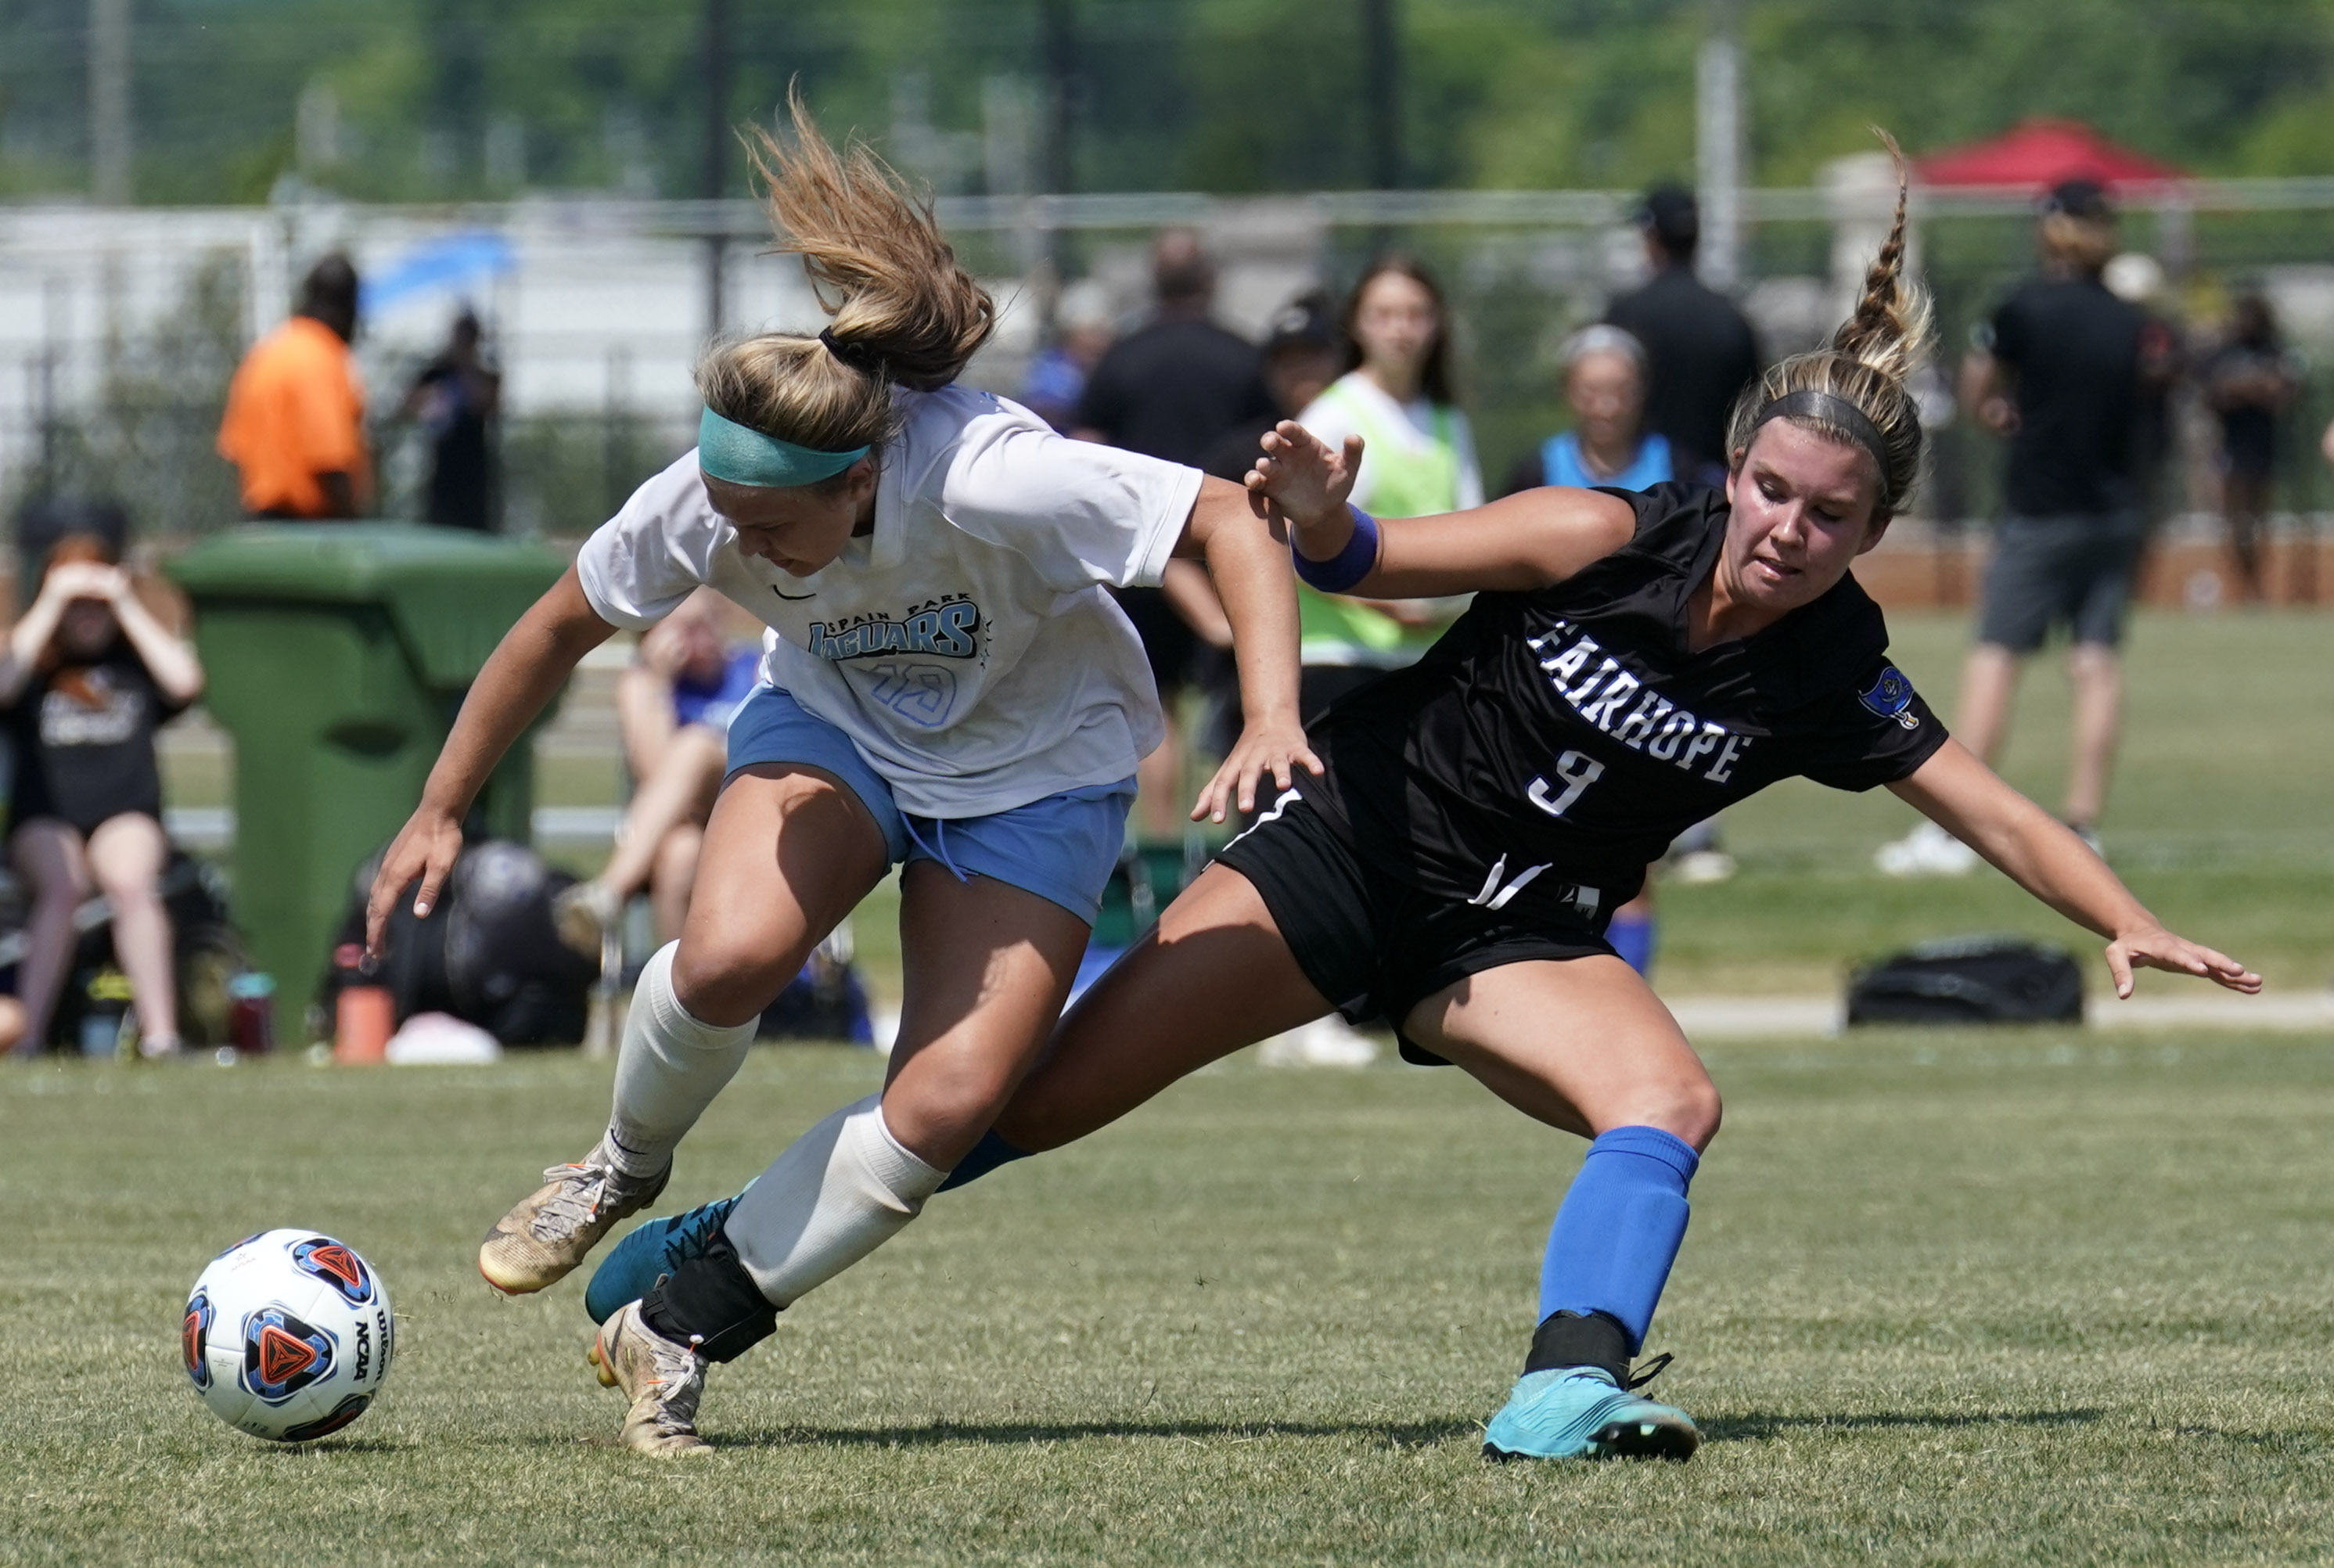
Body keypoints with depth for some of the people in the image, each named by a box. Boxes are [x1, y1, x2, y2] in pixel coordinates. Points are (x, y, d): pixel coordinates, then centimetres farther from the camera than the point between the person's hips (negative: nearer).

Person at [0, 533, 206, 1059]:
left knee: (130, 882, -33)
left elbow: (184, 682, -9)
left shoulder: (134, 660, 11)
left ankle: (159, 1036, -37)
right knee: (63, 888, -33)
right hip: (45, 823, 0)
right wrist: (51, 603, -10)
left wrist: (127, 606, -6)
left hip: (125, 818, 0)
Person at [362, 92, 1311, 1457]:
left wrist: (1272, 723, -42)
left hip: (1036, 767, -2)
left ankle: (683, 1331, -1)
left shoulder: (993, 482, -37)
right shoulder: (707, 503, -24)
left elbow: (1233, 521, -30)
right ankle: (627, 1168, 3)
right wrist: (440, 815, 2)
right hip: (834, 726, 2)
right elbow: (559, 631, -5)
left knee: (948, 1105, -18)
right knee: (729, 953, -30)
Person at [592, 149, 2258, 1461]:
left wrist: (2136, 927, -22)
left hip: (1519, 936, 2)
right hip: (1358, 842, -2)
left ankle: (1569, 1390, -40)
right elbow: (1370, 560, -11)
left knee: (1671, 1101, -29)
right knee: (1044, 1088, -7)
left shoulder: (1835, 678, -11)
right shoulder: (1611, 539, -17)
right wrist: (1322, 517, -33)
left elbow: (1996, 810, -9)